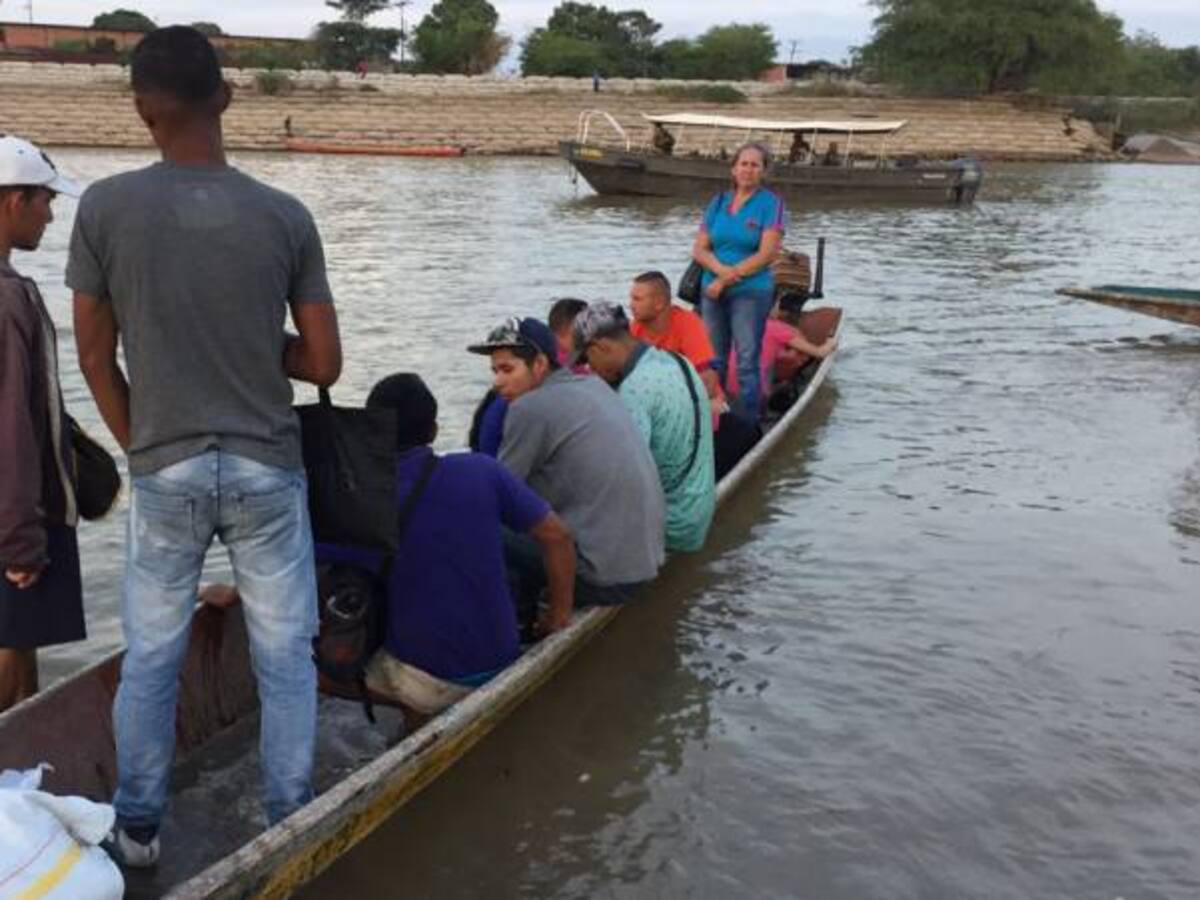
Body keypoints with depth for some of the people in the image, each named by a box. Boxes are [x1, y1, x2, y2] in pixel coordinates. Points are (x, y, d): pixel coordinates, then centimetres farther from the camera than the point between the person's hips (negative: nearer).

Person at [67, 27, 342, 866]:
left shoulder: (105, 208, -6)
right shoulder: (286, 216, -6)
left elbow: (96, 358, 1)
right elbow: (324, 364, -2)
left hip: (165, 473, 0)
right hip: (267, 470, 0)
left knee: (150, 657, 14)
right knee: (285, 657, 11)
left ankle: (138, 828, 26)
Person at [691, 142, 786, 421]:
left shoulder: (771, 203, -4)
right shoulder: (719, 202, 11)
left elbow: (766, 254, -11)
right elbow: (699, 249, 7)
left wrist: (726, 280, -13)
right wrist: (721, 269, -13)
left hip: (751, 293, -5)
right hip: (712, 291, 5)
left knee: (747, 363, -5)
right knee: (713, 359, 11)